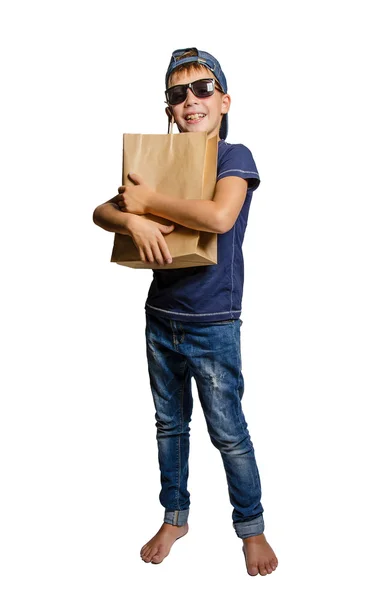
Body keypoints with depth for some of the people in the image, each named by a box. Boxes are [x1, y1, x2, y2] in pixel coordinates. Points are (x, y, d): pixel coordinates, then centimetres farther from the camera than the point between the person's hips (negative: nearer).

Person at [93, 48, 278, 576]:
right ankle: (175, 517, 36)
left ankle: (252, 528, 27)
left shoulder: (235, 156, -8)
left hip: (213, 325, -5)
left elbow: (219, 216, -28)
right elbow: (102, 212, 5)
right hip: (161, 318, 6)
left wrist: (148, 201, -17)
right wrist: (133, 219, -18)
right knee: (169, 424, 17)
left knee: (229, 433, 6)